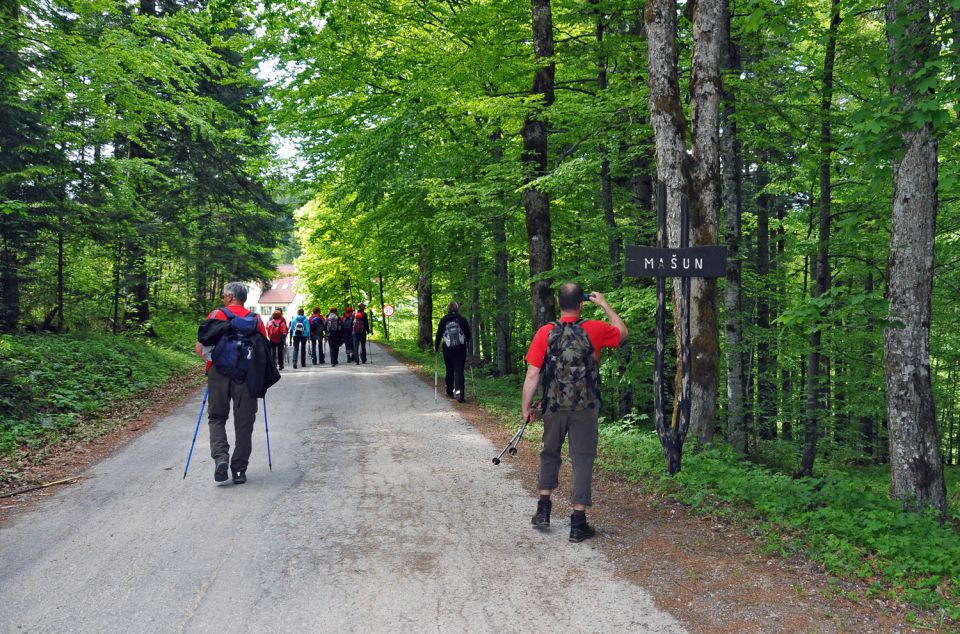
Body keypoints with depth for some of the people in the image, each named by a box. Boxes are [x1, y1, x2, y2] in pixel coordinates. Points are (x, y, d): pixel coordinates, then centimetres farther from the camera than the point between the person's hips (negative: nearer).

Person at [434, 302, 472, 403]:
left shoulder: (443, 320, 0)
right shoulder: (462, 320, 0)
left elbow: (439, 334, 0)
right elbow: (468, 334, 7)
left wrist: (436, 347, 9)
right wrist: (467, 344, 24)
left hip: (447, 349, 1)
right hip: (460, 349, -1)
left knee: (449, 371, 14)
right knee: (459, 371, -3)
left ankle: (450, 392, 24)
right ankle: (459, 391, -19)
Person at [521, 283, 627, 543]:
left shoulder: (545, 333, -6)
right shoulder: (594, 330, -6)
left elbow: (532, 375, -6)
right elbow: (622, 332, 15)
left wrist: (526, 406, 5)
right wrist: (605, 304, 20)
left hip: (554, 407, 1)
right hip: (586, 407, -1)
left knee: (550, 455, 21)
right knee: (582, 460, 6)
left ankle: (543, 509, 22)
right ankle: (578, 523, 7)